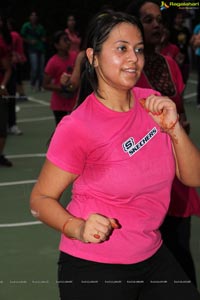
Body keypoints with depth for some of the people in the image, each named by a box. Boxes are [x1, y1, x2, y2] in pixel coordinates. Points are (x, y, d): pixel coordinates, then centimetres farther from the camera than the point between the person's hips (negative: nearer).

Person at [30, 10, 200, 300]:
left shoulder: (152, 103, -2)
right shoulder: (77, 126, -19)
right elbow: (40, 198, -11)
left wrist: (173, 127, -15)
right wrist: (78, 228, -29)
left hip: (154, 255, 5)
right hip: (93, 267, -5)